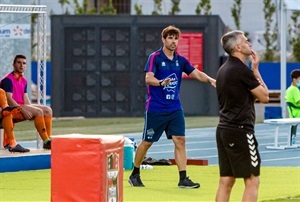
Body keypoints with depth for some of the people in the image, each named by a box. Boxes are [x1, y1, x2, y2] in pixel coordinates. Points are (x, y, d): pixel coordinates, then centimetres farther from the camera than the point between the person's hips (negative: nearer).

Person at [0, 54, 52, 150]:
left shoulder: (24, 81, 17)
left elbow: (26, 100, 15)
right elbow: (9, 99, -18)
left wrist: (32, 109, -3)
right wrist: (23, 111, -24)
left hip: (21, 106, 9)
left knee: (47, 110, -6)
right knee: (38, 111, -26)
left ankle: (48, 139, -15)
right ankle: (46, 142, -28)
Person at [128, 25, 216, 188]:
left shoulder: (180, 60, 7)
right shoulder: (155, 57, -8)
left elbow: (197, 74, -1)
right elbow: (148, 78, -20)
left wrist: (210, 80, -21)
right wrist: (161, 82, -41)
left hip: (175, 108, 4)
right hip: (155, 108, -4)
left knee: (180, 140, -6)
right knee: (147, 142, 4)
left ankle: (183, 178, -7)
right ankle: (134, 175, 21)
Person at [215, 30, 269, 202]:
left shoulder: (224, 69, 14)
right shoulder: (242, 70, -14)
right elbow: (264, 96, -6)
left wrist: (253, 70, 10)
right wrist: (256, 70, 1)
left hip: (224, 129, 9)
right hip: (240, 130, -9)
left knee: (226, 181, 9)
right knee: (252, 181, -4)